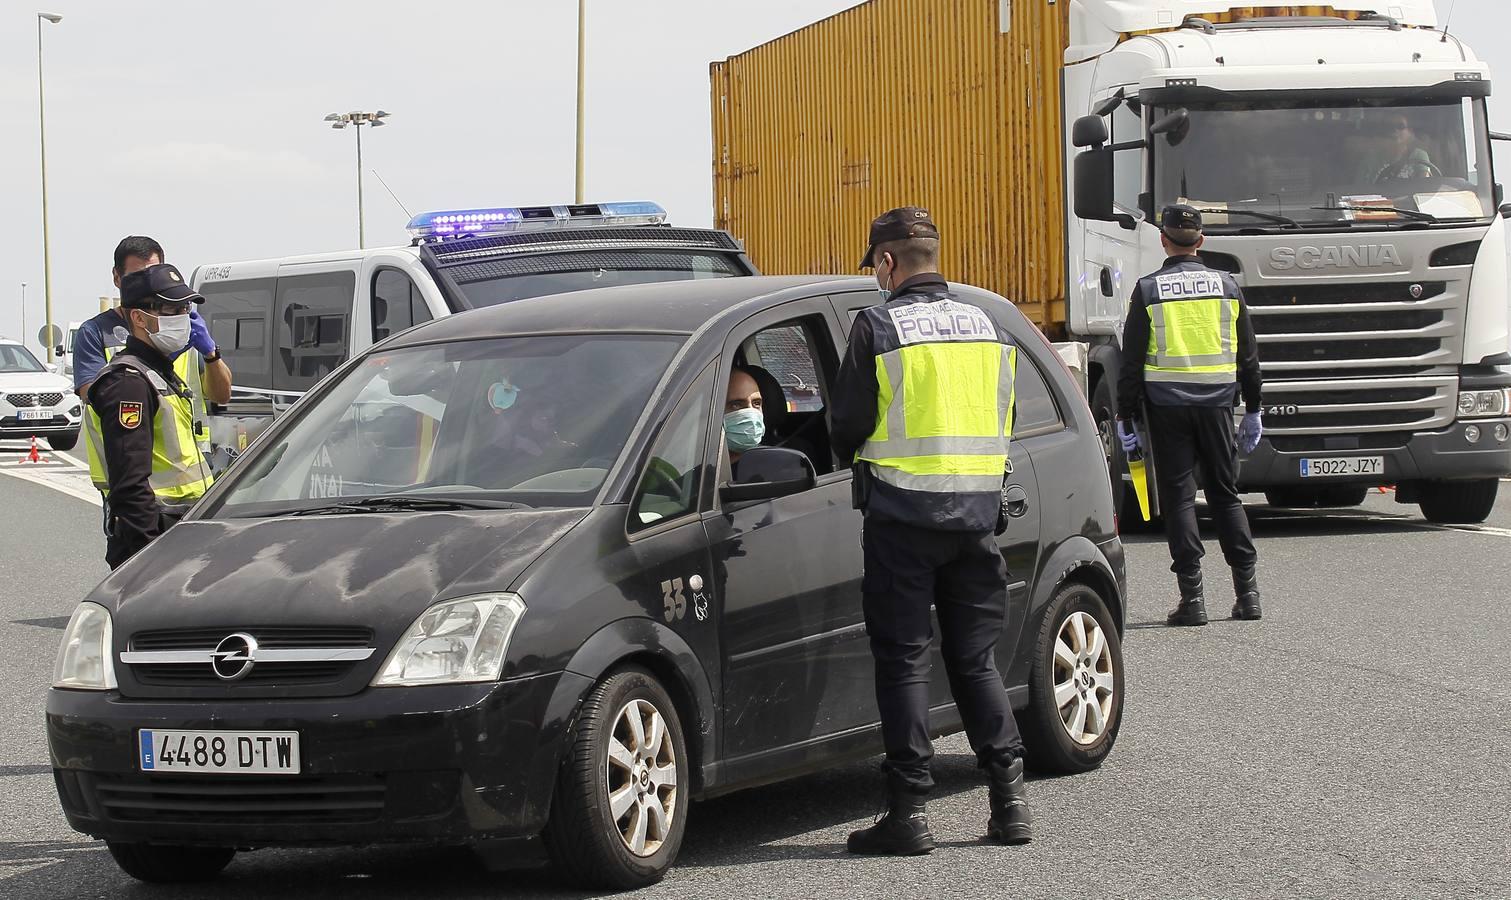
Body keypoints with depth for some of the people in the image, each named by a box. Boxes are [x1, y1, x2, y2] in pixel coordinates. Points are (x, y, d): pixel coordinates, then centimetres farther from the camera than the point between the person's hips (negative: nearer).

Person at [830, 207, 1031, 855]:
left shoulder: (879, 328, -8)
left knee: (903, 662, 1)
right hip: (977, 511, 5)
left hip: (902, 514, -5)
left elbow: (847, 425, -7)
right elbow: (1002, 421, 13)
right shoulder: (987, 328, 9)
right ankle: (1009, 799, 9)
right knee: (975, 659, 13)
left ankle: (909, 812, -1)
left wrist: (859, 455, 14)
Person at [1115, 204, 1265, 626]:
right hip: (1216, 403, 3)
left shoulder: (1148, 291, -4)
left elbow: (1132, 361, -4)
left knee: (1178, 497, 0)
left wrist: (1126, 417, 2)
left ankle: (1192, 597, -4)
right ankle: (1247, 591, 10)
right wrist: (1253, 412, 19)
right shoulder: (1227, 286, 5)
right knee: (1225, 494, 12)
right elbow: (1248, 355, 11)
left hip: (1167, 407, -3)